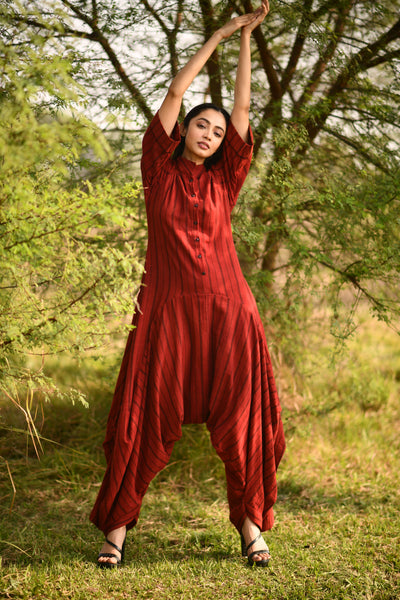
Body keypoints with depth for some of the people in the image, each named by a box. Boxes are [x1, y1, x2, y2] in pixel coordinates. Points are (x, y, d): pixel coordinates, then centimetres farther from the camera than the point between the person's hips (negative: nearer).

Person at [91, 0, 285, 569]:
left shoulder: (223, 180, 11)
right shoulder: (160, 170, 8)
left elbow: (244, 106, 8)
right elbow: (175, 93, 5)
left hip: (227, 312, 2)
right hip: (166, 311, -1)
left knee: (241, 419, 2)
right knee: (144, 421, -1)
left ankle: (251, 521, 14)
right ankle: (117, 525, 10)